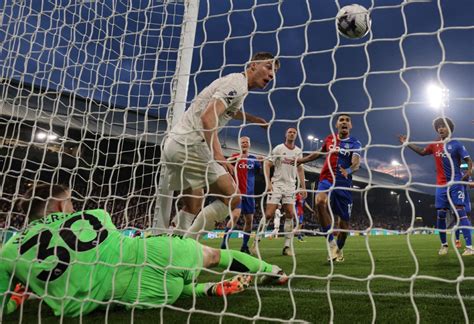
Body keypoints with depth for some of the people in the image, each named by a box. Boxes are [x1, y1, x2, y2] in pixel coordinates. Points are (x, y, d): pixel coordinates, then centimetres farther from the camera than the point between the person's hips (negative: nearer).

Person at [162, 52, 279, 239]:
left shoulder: (235, 84, 22)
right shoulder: (237, 83, -9)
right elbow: (208, 117, -23)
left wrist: (253, 119, 49)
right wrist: (218, 154, -33)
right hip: (190, 145, -10)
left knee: (192, 207, 15)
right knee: (231, 197, -11)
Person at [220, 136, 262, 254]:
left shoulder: (253, 158, 11)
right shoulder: (235, 156, 0)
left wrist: (262, 162, -14)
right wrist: (236, 158, -37)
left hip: (249, 193, 5)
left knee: (249, 220, 6)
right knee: (235, 215, -22)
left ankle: (244, 246, 21)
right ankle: (224, 244, -16)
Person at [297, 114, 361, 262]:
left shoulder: (354, 143, -1)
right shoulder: (329, 139, 10)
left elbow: (357, 162, -19)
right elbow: (319, 153, 28)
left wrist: (348, 170, -41)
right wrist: (301, 160, 27)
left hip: (344, 183, -1)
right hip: (326, 179, 1)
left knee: (344, 220, 3)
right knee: (320, 202, -32)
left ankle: (338, 250, 31)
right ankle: (331, 243, -22)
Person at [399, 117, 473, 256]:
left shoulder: (456, 144, -3)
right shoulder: (434, 145, 9)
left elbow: (468, 159, -6)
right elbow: (421, 151, 26)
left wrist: (469, 172, -24)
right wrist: (407, 143, 24)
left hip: (456, 183, -4)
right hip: (441, 185, 4)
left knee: (461, 212, -10)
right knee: (440, 214, 4)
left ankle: (469, 247, -9)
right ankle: (444, 245, 17)